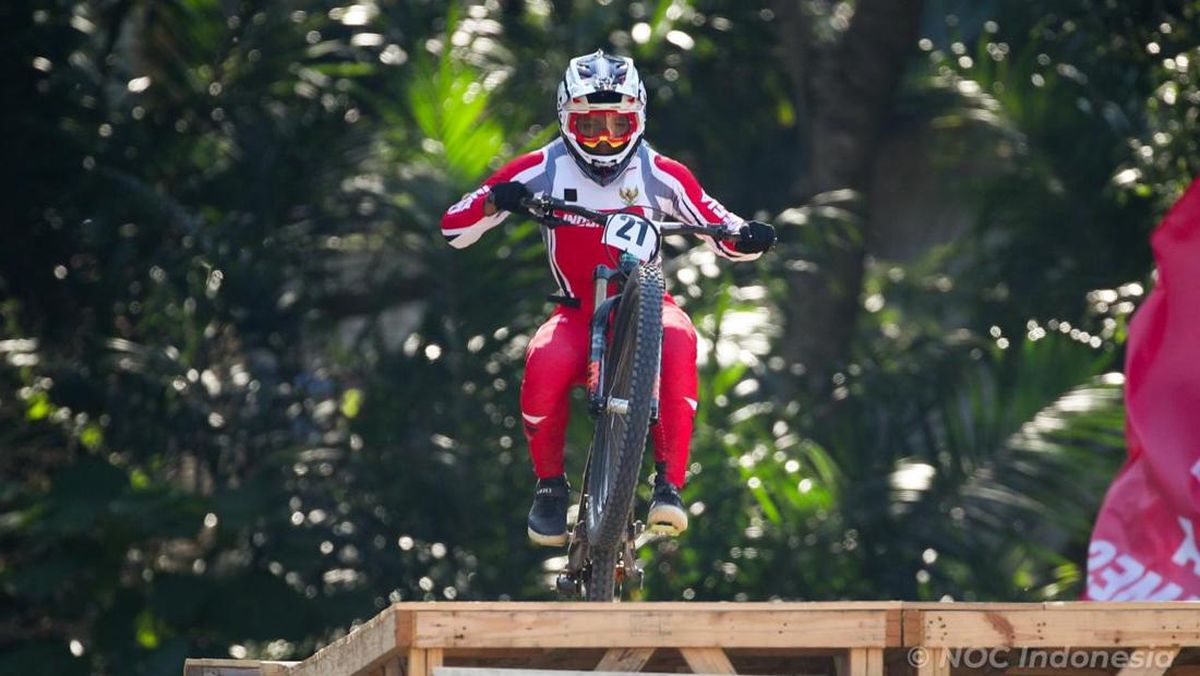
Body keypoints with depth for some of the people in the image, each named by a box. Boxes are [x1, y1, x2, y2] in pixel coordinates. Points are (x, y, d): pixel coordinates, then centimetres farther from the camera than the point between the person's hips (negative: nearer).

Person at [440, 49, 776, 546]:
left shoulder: (659, 174, -5)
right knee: (544, 367, -34)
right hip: (577, 314, 0)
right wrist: (495, 201, -30)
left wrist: (748, 238, -24)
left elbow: (724, 234, 0)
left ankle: (669, 483, -34)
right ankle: (550, 485, -8)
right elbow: (454, 230, -8)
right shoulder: (544, 170, -7)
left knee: (677, 338, -36)